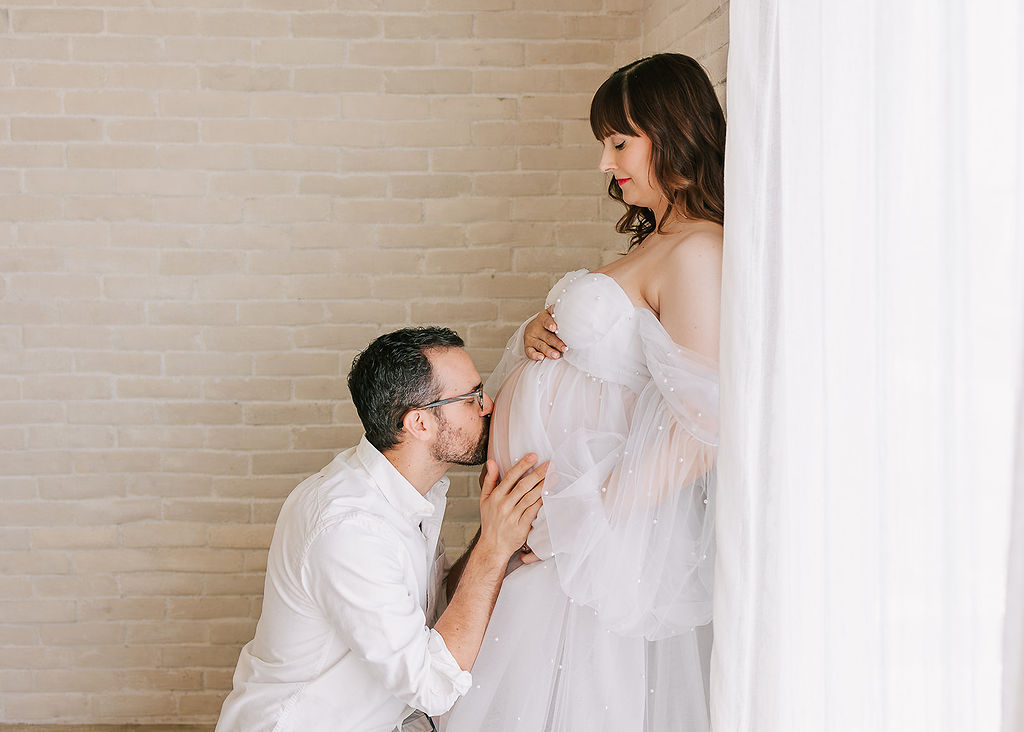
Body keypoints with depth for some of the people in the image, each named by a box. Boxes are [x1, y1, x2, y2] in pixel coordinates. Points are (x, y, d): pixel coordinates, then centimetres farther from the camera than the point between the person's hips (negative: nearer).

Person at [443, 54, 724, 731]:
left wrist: (576, 525, -20)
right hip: (556, 520, 9)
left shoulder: (698, 251, -18)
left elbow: (698, 435, -24)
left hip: (605, 543, -9)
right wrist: (540, 336, 1)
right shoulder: (655, 241, 13)